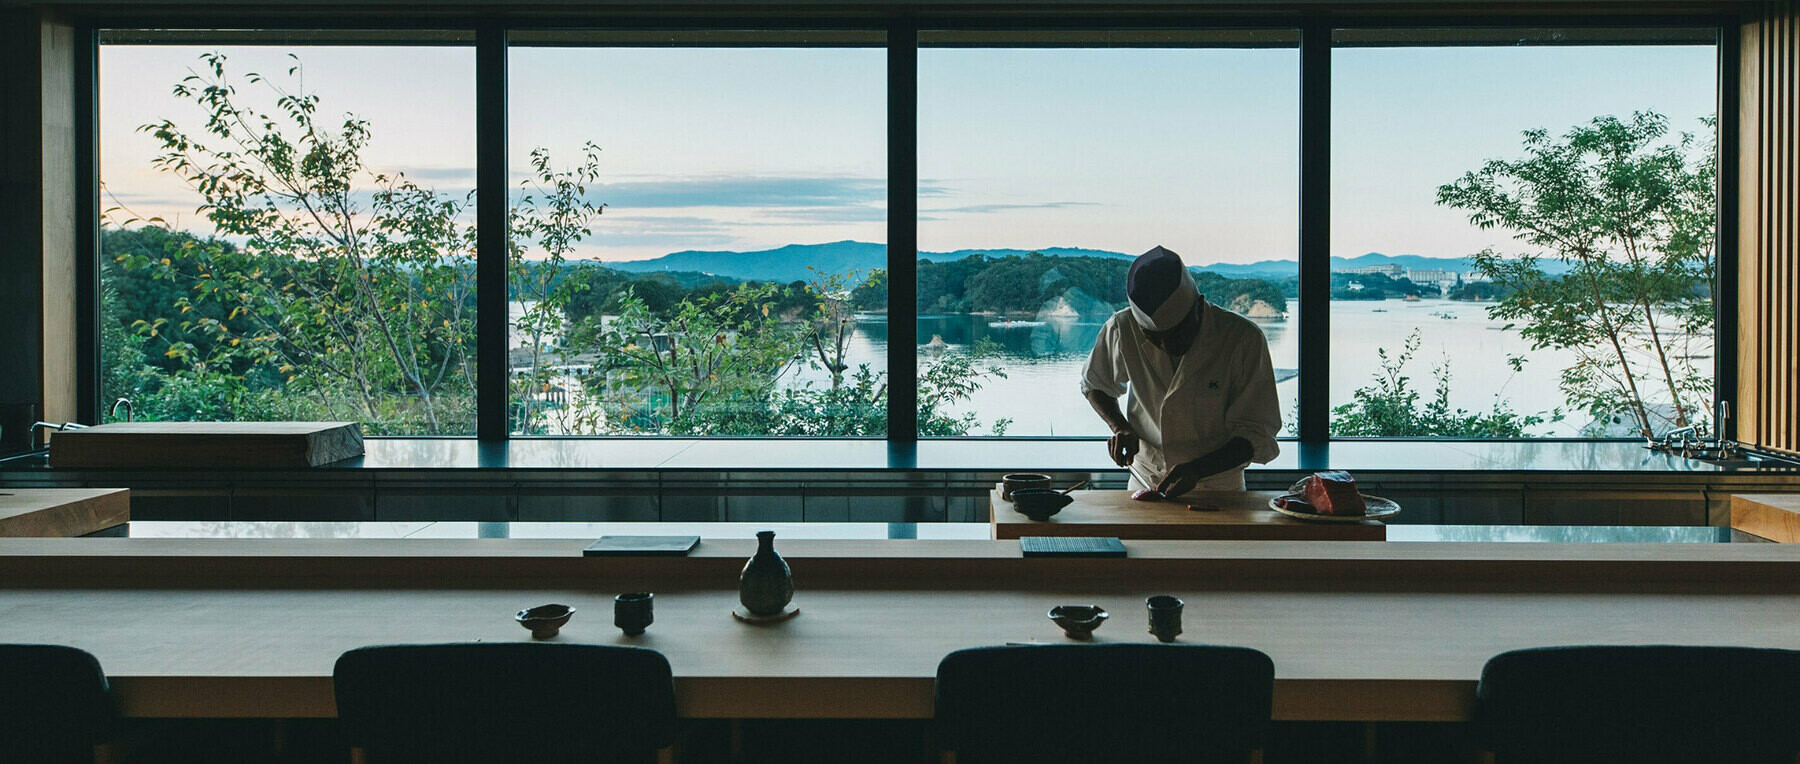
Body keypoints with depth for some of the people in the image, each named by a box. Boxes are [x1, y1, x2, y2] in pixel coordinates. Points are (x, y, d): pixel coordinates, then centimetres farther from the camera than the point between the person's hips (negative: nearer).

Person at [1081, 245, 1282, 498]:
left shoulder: (1243, 339, -15)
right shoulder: (1121, 330, -8)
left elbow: (1257, 434, -12)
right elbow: (1094, 385, 14)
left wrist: (1197, 469, -27)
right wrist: (1120, 427, -5)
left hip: (1218, 487, -1)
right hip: (1145, 484, 1)